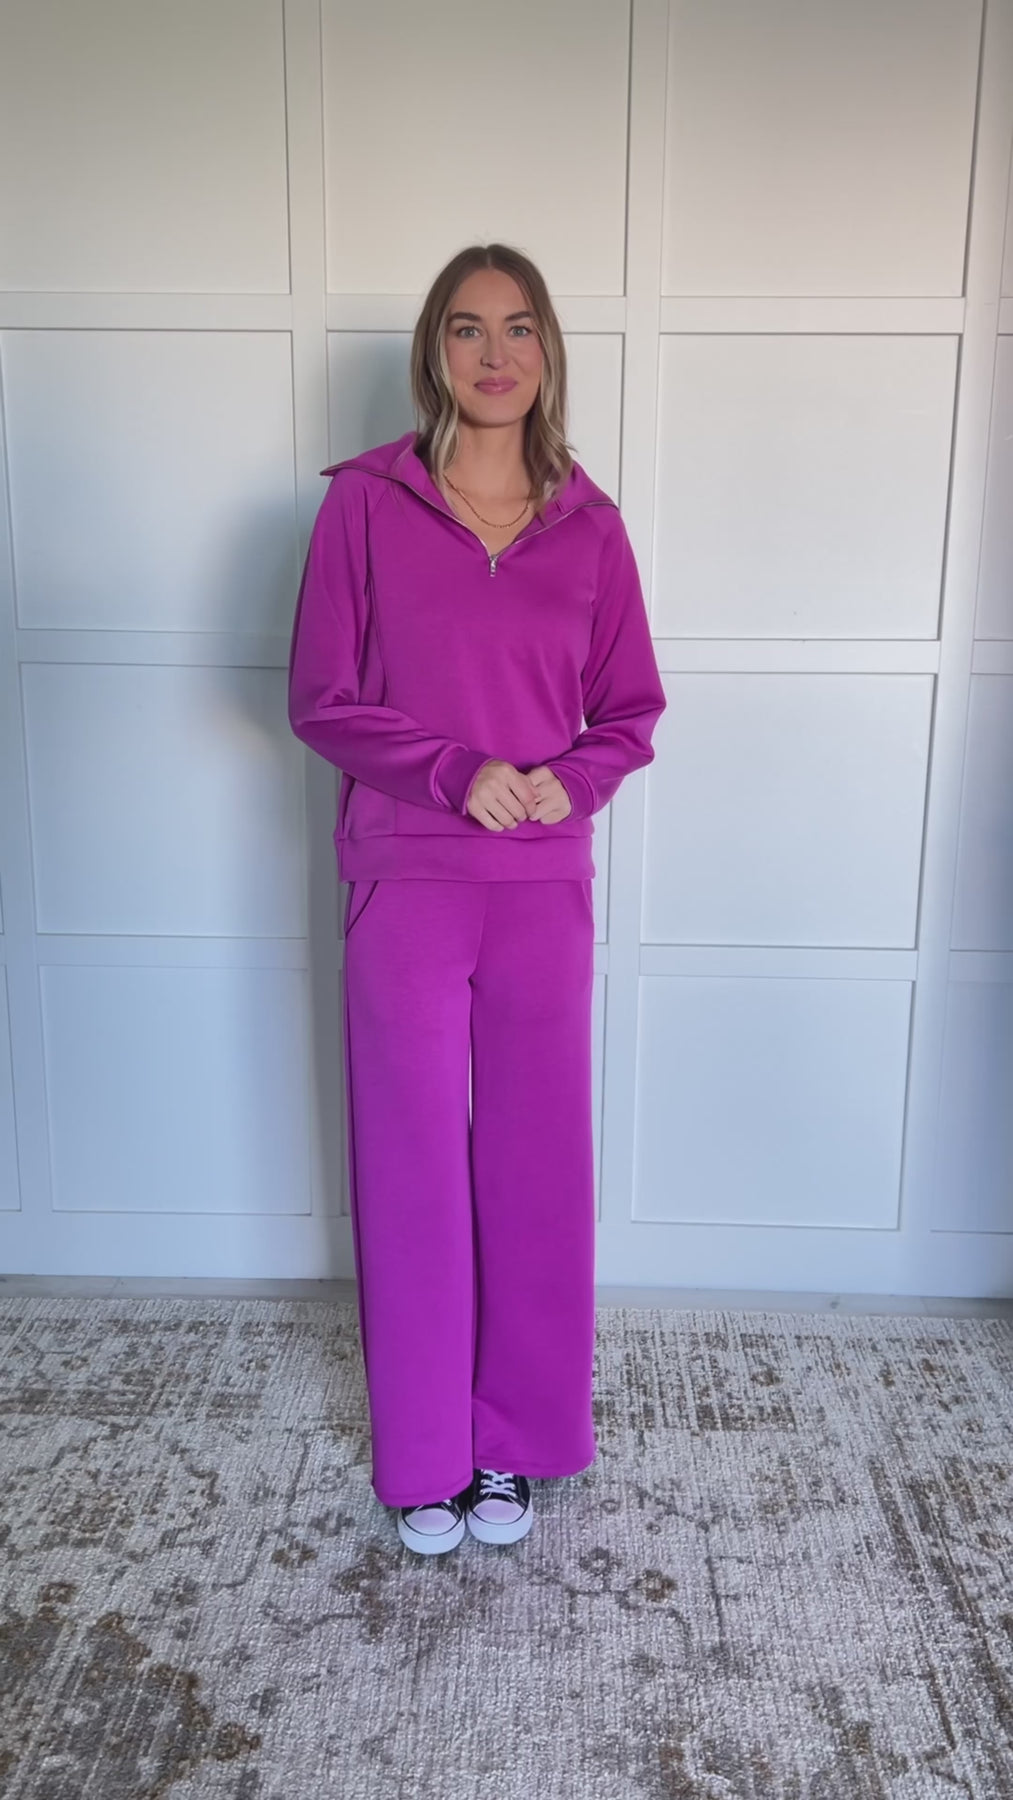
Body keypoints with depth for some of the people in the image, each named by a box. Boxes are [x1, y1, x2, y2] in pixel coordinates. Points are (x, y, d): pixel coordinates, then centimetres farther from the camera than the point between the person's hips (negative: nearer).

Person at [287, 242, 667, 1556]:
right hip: (406, 885, -2)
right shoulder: (366, 503, -2)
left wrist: (569, 779, -13)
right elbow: (319, 700, -4)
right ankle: (424, 1454, 27)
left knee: (535, 1162, 9)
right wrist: (455, 770, -16)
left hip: (545, 889, 2)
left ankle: (513, 1440, 30)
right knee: (412, 1164, 7)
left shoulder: (588, 523, 4)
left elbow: (631, 710, 8)